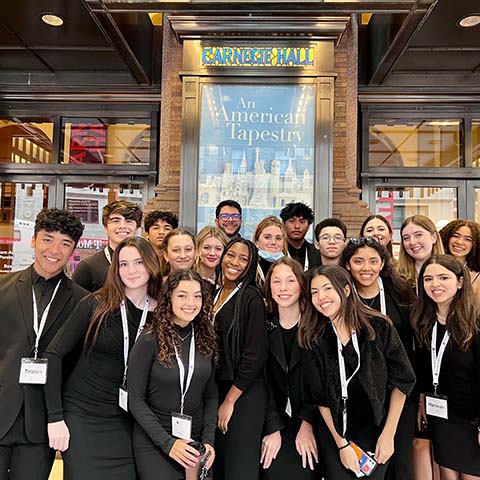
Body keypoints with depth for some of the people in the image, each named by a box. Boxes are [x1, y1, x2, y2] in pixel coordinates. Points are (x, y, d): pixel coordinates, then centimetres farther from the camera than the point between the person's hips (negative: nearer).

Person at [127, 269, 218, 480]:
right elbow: (135, 399, -12)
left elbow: (211, 394, 3)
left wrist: (208, 440, -7)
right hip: (153, 441, -3)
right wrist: (168, 442, -17)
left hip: (195, 439, 4)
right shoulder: (150, 339, -15)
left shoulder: (205, 338, -2)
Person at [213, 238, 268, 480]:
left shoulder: (251, 297, -12)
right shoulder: (215, 294, 9)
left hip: (243, 394, -6)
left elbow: (254, 356, -16)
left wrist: (230, 400, -12)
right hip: (216, 390, 7)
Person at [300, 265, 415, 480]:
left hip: (374, 431, -1)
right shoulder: (315, 338, -7)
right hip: (333, 433, 1)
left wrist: (388, 434, -7)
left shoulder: (378, 326, -12)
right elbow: (319, 396, -3)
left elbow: (401, 380, -6)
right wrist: (341, 444, -7)